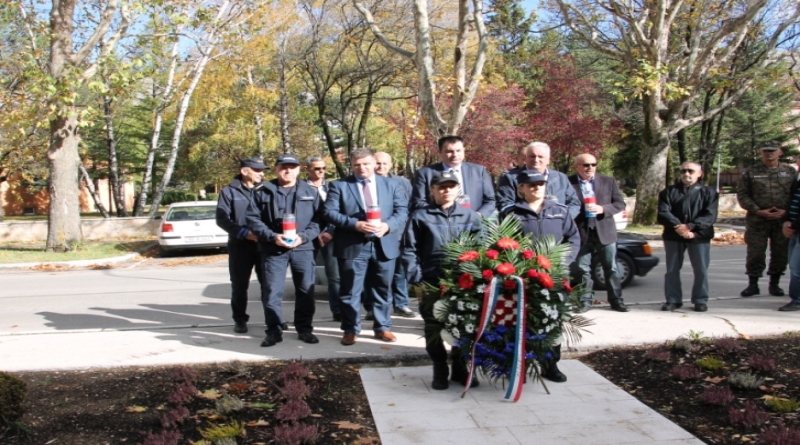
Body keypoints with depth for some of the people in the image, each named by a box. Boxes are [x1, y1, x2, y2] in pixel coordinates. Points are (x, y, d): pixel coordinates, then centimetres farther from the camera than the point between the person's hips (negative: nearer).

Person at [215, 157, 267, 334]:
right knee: (239, 285, 5)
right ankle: (240, 320, 18)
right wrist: (245, 233, -15)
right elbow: (222, 219, -4)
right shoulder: (229, 191, 4)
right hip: (240, 245, -1)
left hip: (264, 244, 1)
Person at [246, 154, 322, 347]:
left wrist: (303, 237, -13)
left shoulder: (310, 192, 9)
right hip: (273, 250, -1)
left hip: (303, 249, 1)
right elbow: (253, 219, 0)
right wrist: (273, 237, -13)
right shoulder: (263, 192, 5)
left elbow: (318, 219, 3)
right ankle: (274, 331, 9)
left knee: (306, 291, 6)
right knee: (272, 292, -1)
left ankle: (304, 329, 17)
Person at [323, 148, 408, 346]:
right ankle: (350, 330, 15)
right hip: (353, 246, -2)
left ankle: (382, 328, 23)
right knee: (350, 291, 3)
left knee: (382, 290, 11)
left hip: (384, 245, 2)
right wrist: (355, 224, -19)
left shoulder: (391, 184, 10)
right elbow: (330, 212, -6)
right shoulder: (339, 185, 2)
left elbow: (402, 210, 5)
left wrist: (388, 225, -15)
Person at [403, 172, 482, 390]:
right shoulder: (420, 216, 0)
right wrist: (416, 279, -9)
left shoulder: (470, 216, 7)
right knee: (434, 329, 7)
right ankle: (440, 372, 21)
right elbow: (409, 251, -1)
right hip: (431, 283, -2)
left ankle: (460, 369, 25)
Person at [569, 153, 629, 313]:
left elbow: (620, 203, 3)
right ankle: (585, 301, 14)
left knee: (611, 268, 8)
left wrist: (602, 209, -12)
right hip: (580, 232, -2)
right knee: (583, 269, 5)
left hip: (604, 231, 2)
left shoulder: (609, 181, 4)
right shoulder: (568, 183, -5)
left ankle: (616, 300, 16)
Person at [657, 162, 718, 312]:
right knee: (672, 269, 5)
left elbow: (710, 215, -5)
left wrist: (690, 226, -17)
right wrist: (678, 227, -17)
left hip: (699, 236, -1)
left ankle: (700, 300, 11)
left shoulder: (708, 192, 6)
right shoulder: (669, 192, 9)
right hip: (673, 235, 1)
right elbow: (663, 213, -2)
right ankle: (673, 299, 14)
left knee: (701, 270, 0)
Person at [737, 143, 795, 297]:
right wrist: (758, 211, -12)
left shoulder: (790, 172, 8)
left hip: (782, 221, 2)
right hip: (757, 221, -1)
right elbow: (742, 195, 0)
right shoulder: (750, 173, 3)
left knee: (781, 253, 7)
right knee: (755, 253, 1)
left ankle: (774, 284, 20)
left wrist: (785, 211, -8)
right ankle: (753, 284, 13)